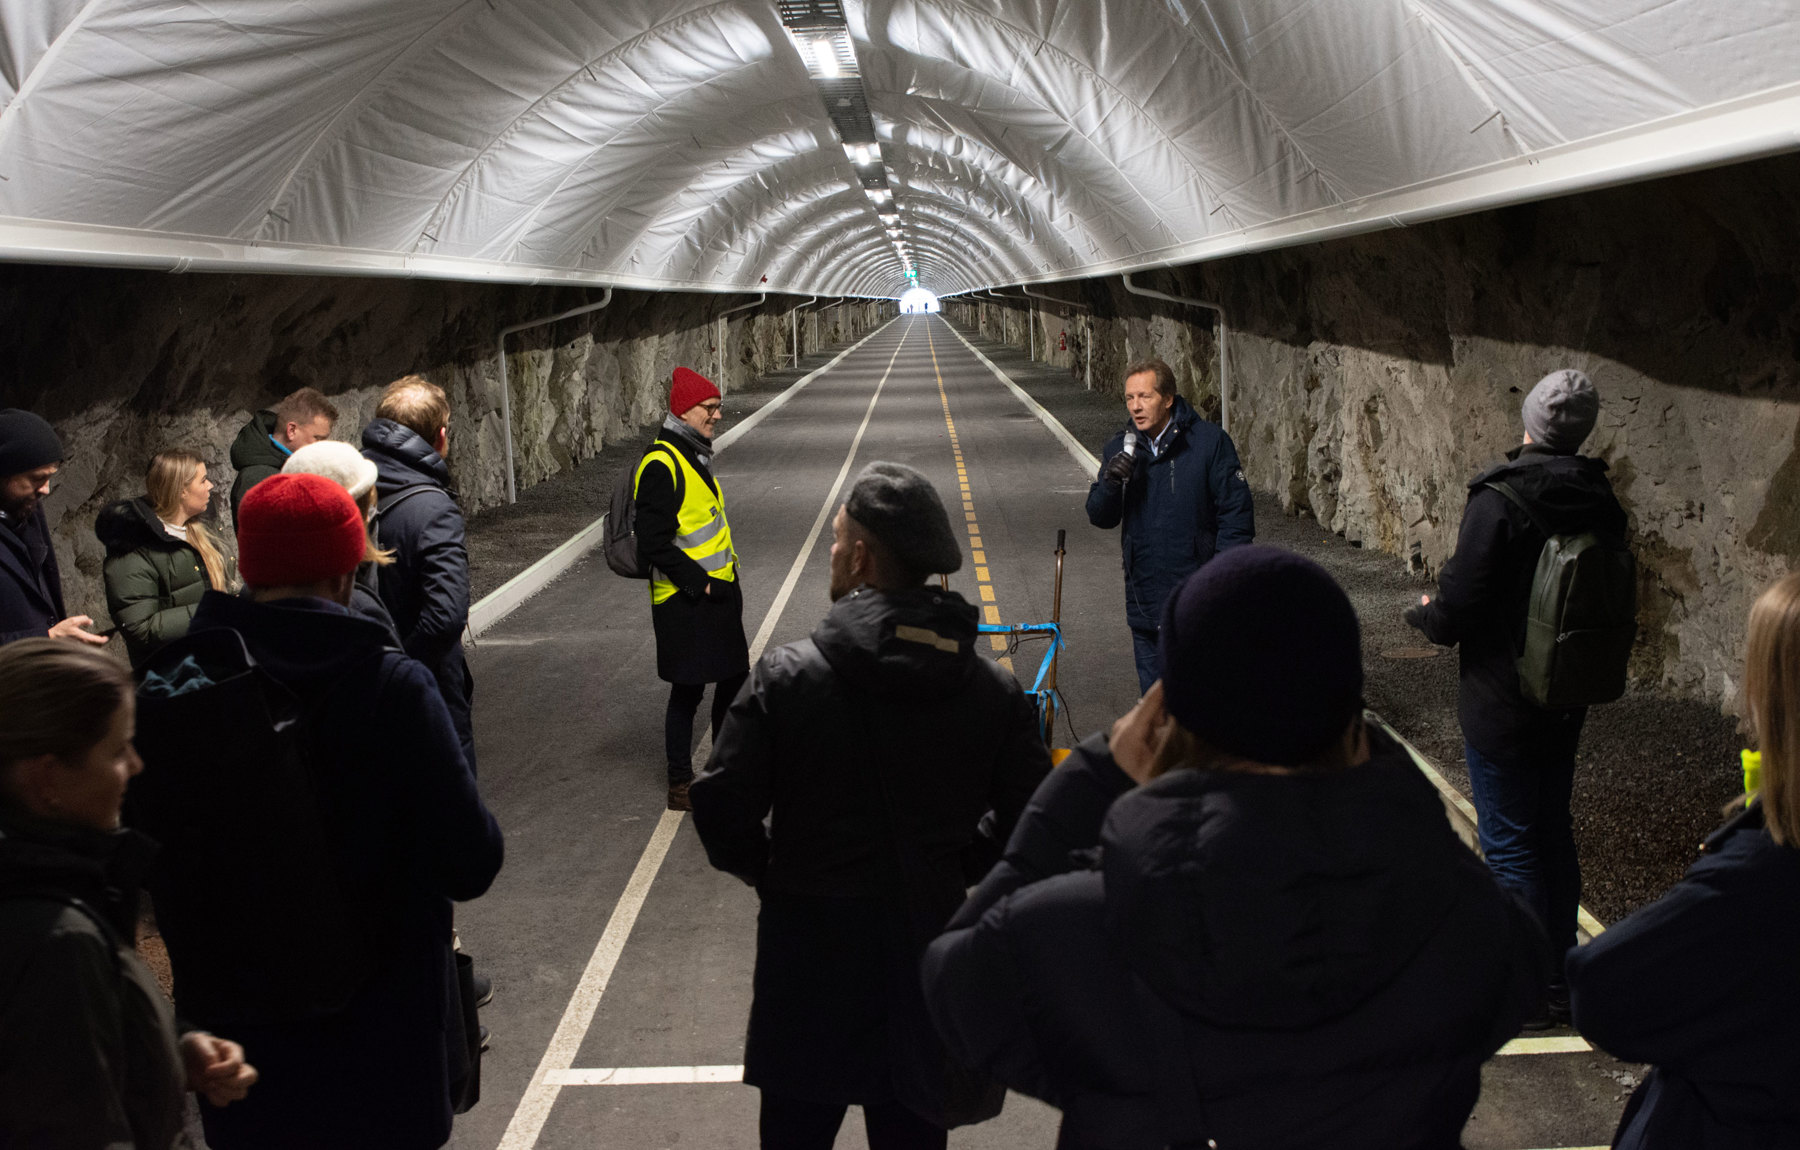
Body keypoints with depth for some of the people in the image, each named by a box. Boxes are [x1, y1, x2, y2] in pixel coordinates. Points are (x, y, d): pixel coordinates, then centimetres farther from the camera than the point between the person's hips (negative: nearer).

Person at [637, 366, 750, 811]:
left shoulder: (693, 455, 12)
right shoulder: (661, 464, -19)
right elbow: (654, 545, -23)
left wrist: (728, 582, 16)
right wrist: (701, 585, -19)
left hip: (718, 594, 10)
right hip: (685, 603, -10)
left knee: (733, 675, 18)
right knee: (688, 690, 0)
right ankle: (680, 785, 13)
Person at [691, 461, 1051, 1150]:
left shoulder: (786, 678, -15)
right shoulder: (994, 692, -8)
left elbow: (720, 808, -15)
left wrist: (772, 875, 3)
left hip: (808, 948, -2)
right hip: (926, 957, 2)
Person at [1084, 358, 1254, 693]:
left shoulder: (1210, 440, -6)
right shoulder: (1121, 448, 5)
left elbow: (1237, 512, -4)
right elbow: (1100, 518, 6)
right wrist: (1110, 482, -15)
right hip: (1145, 600, 4)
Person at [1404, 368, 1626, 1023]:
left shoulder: (1499, 501, -21)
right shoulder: (1601, 502, 0)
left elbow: (1454, 614, -20)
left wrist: (1422, 613, 3)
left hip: (1501, 705, -7)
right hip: (1568, 698, 7)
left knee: (1510, 845, 4)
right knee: (1554, 832, 19)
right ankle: (1562, 974, 32)